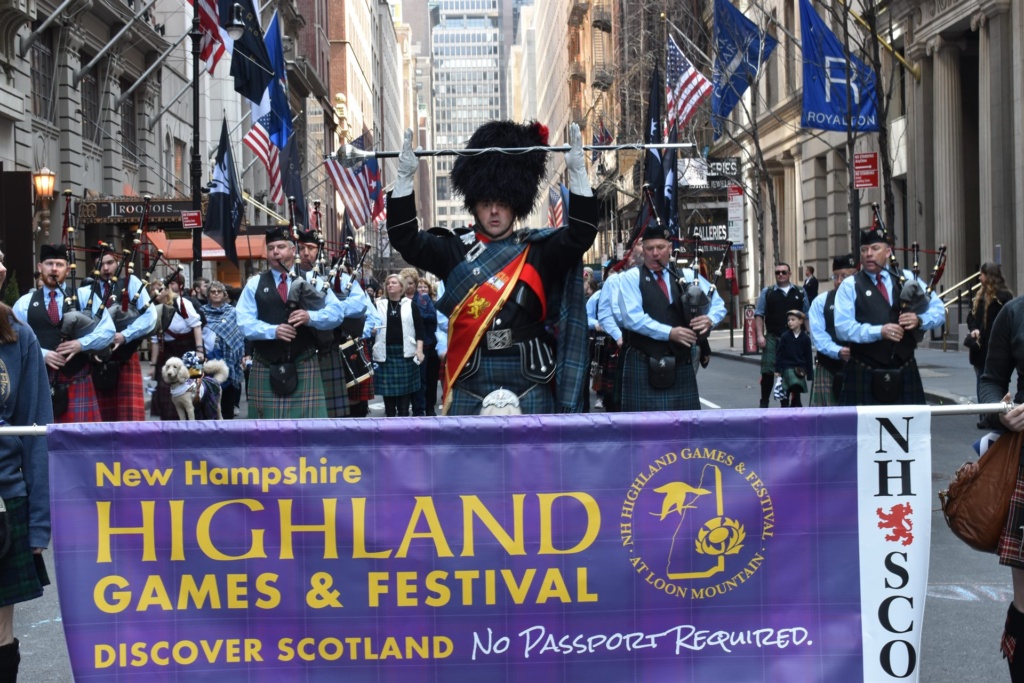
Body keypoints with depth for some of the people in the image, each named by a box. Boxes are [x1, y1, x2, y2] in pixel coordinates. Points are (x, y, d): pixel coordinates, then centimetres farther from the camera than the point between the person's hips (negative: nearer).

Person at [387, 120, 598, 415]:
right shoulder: (454, 251, 6)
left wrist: (578, 171, -14)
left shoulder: (538, 250, 5)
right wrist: (405, 176, -10)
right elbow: (404, 238, -3)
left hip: (529, 387, 0)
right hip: (469, 387, 0)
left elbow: (582, 233, -7)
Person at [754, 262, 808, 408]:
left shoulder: (800, 293, 10)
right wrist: (760, 335, -6)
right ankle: (764, 402, 8)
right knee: (768, 371, -4)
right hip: (772, 338, -1)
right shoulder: (767, 292, 6)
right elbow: (759, 314, 3)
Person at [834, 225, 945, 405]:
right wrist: (879, 331, -21)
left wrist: (920, 320, -12)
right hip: (865, 376, -3)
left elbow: (939, 310, 9)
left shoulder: (907, 278, 12)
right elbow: (843, 327, -9)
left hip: (905, 373, 3)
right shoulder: (850, 286, 2)